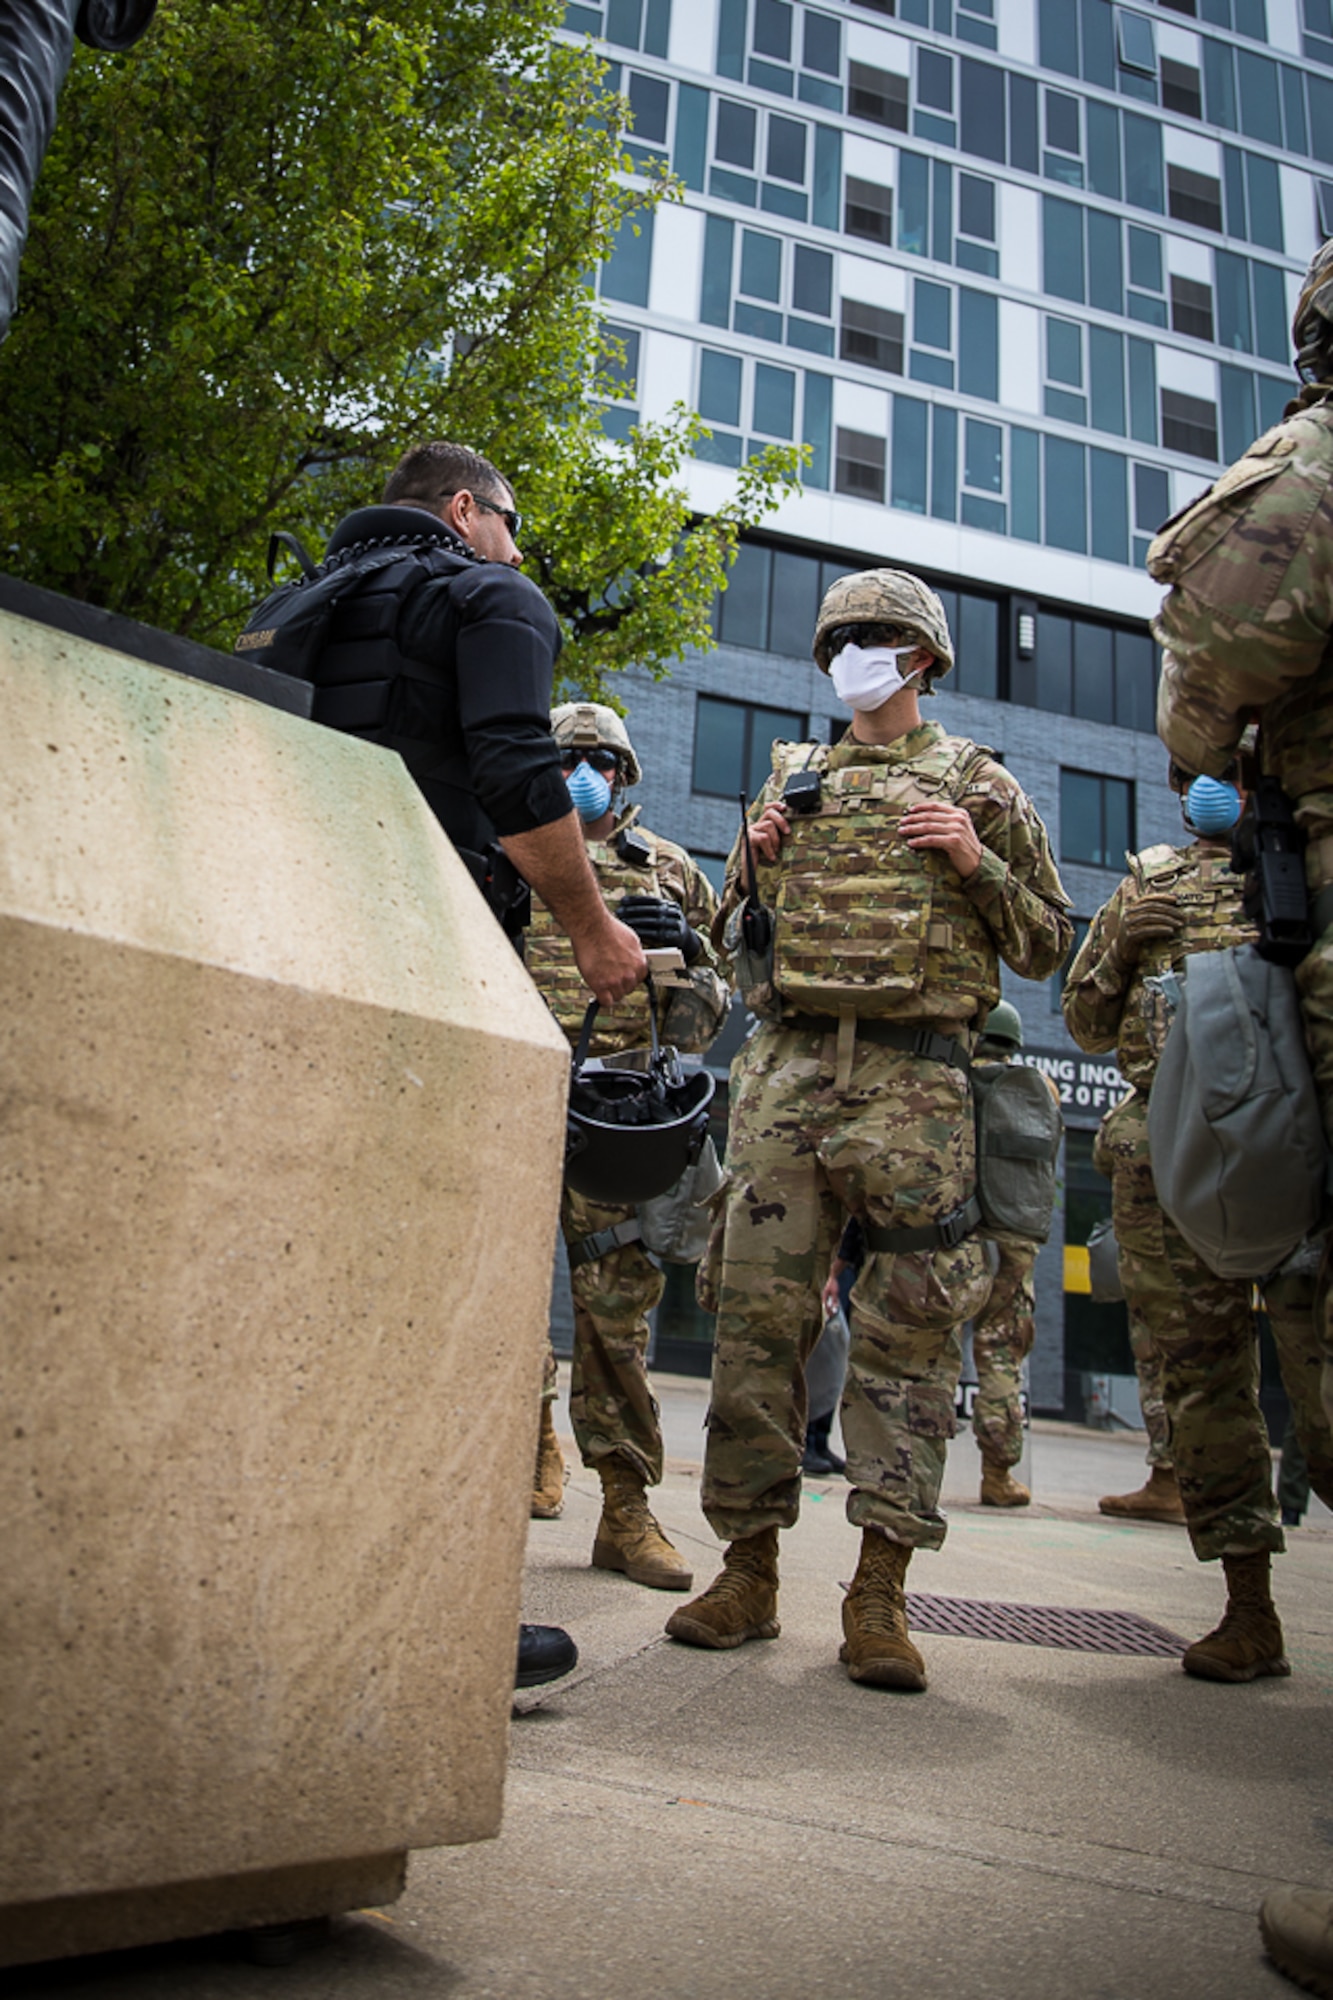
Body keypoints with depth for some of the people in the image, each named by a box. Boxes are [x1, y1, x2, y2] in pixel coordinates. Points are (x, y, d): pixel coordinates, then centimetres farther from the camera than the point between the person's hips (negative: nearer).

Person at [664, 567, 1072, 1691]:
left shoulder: (978, 783, 13)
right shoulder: (790, 778, 22)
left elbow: (1045, 946, 10)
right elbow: (733, 931, 25)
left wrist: (977, 863, -6)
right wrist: (760, 860, 5)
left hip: (917, 1075, -3)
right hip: (786, 1062, 3)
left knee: (910, 1325, -5)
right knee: (757, 1306, -1)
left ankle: (881, 1593, 1)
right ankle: (749, 1569, 9)